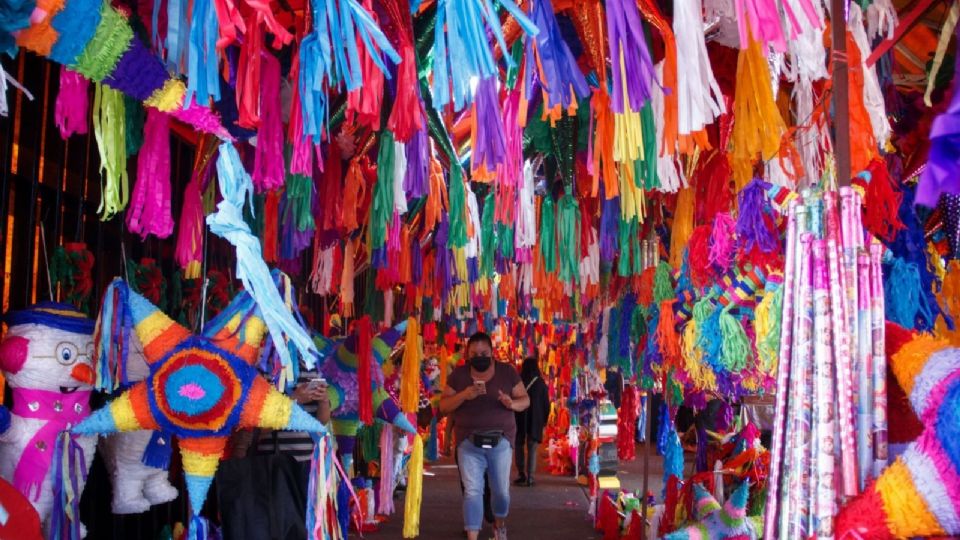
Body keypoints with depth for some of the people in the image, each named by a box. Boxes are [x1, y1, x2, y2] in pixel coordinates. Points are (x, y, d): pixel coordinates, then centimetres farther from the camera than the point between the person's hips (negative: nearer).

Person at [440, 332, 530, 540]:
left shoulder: (507, 372, 1)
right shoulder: (458, 375, 1)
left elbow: (525, 400, 4)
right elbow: (443, 406, 0)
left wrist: (512, 404, -20)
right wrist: (464, 395, -19)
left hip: (501, 440, 1)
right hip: (469, 442, 0)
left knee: (501, 490, 10)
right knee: (472, 491, -6)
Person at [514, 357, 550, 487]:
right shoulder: (541, 383, -2)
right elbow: (546, 404, 2)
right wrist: (544, 420, 14)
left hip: (519, 420, -1)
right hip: (535, 421, 1)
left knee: (519, 447, 13)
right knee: (532, 449, 5)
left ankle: (522, 475, 8)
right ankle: (530, 477, -1)